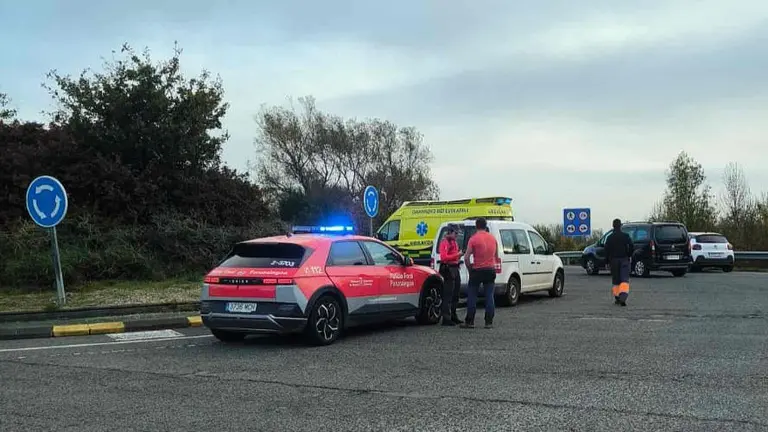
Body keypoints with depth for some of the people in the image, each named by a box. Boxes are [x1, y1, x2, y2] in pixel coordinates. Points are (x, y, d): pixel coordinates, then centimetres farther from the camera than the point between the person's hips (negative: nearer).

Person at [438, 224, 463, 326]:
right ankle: (446, 319, -9)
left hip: (455, 269, 10)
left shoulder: (454, 242, 19)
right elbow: (444, 257, -24)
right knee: (448, 295, -10)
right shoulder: (444, 242, -12)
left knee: (455, 295, 16)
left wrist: (459, 255, 10)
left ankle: (453, 316, 27)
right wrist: (457, 254, -21)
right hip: (448, 269, -10)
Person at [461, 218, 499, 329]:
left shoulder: (474, 239, -9)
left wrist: (469, 269, 1)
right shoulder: (493, 238, 6)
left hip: (477, 270, -4)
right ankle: (489, 322, 3)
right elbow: (496, 257, 15)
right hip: (490, 270, 4)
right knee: (489, 296, 5)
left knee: (472, 296, 4)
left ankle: (469, 322, 4)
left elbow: (466, 257, -12)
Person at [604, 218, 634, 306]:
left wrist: (607, 260, 6)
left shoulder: (610, 237, -1)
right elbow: (632, 247, -5)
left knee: (616, 280, 11)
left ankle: (617, 298, 12)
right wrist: (629, 256, 12)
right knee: (624, 279, -4)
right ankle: (623, 297, -22)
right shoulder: (626, 236, -1)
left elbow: (607, 250, -3)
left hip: (614, 260, 1)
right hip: (624, 260, -1)